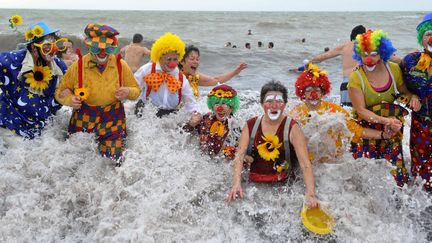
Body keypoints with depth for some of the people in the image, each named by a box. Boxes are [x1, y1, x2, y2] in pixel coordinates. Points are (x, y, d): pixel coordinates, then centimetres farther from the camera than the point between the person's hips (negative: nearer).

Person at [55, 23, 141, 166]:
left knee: (113, 159, -2)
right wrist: (70, 100, -19)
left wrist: (128, 92, -18)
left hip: (113, 118, 0)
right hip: (84, 117, 0)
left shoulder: (120, 65, -6)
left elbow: (136, 90, 6)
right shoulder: (78, 66, -9)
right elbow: (61, 92, 3)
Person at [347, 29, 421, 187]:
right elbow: (361, 110, -14)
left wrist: (413, 97, -8)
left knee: (394, 171, -5)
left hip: (392, 126, 3)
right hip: (366, 128, -3)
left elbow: (404, 91, 17)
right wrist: (385, 120, -27)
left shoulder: (393, 69, 1)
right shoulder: (356, 77, -11)